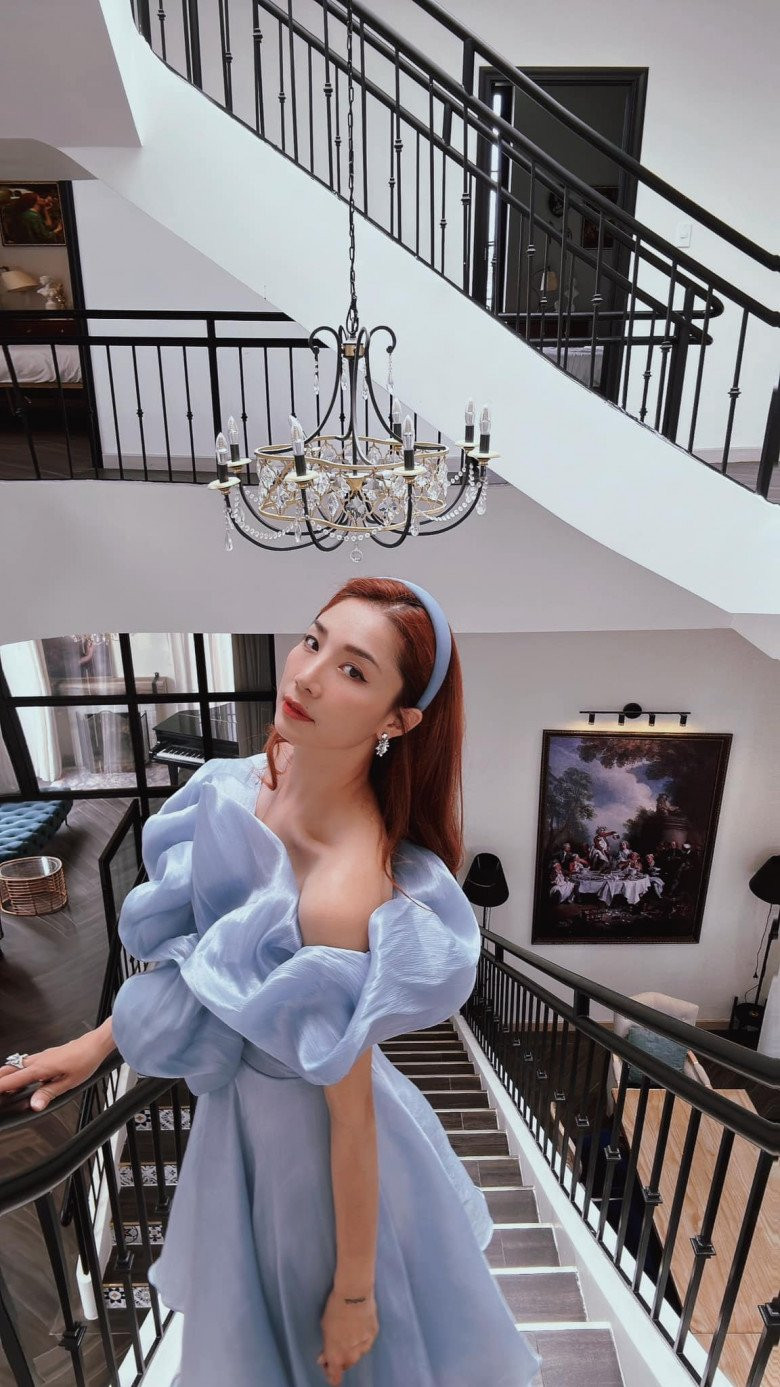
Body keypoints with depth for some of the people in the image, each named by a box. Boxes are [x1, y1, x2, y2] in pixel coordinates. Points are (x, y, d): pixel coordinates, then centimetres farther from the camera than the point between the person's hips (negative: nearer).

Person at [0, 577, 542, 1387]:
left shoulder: (344, 889, -39)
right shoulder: (264, 774, -16)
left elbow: (351, 1116, -24)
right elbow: (194, 930, 1)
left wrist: (354, 1292, -8)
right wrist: (104, 1036, 8)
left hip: (307, 1138, -6)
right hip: (244, 1103, 6)